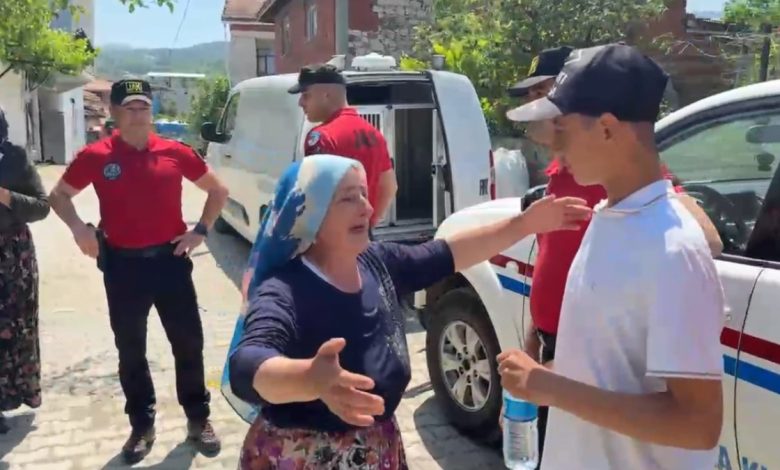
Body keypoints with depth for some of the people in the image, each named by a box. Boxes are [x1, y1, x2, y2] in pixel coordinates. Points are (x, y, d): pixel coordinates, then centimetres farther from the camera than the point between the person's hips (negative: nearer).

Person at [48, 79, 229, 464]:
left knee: (188, 342, 7)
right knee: (130, 350, 10)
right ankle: (141, 426, 27)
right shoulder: (96, 156, -3)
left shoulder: (175, 152, -2)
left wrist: (201, 230, 0)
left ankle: (198, 419, 24)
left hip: (170, 259, 0)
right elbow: (58, 195, 11)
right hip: (122, 265, 0)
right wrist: (78, 227, -7)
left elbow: (218, 191, 10)